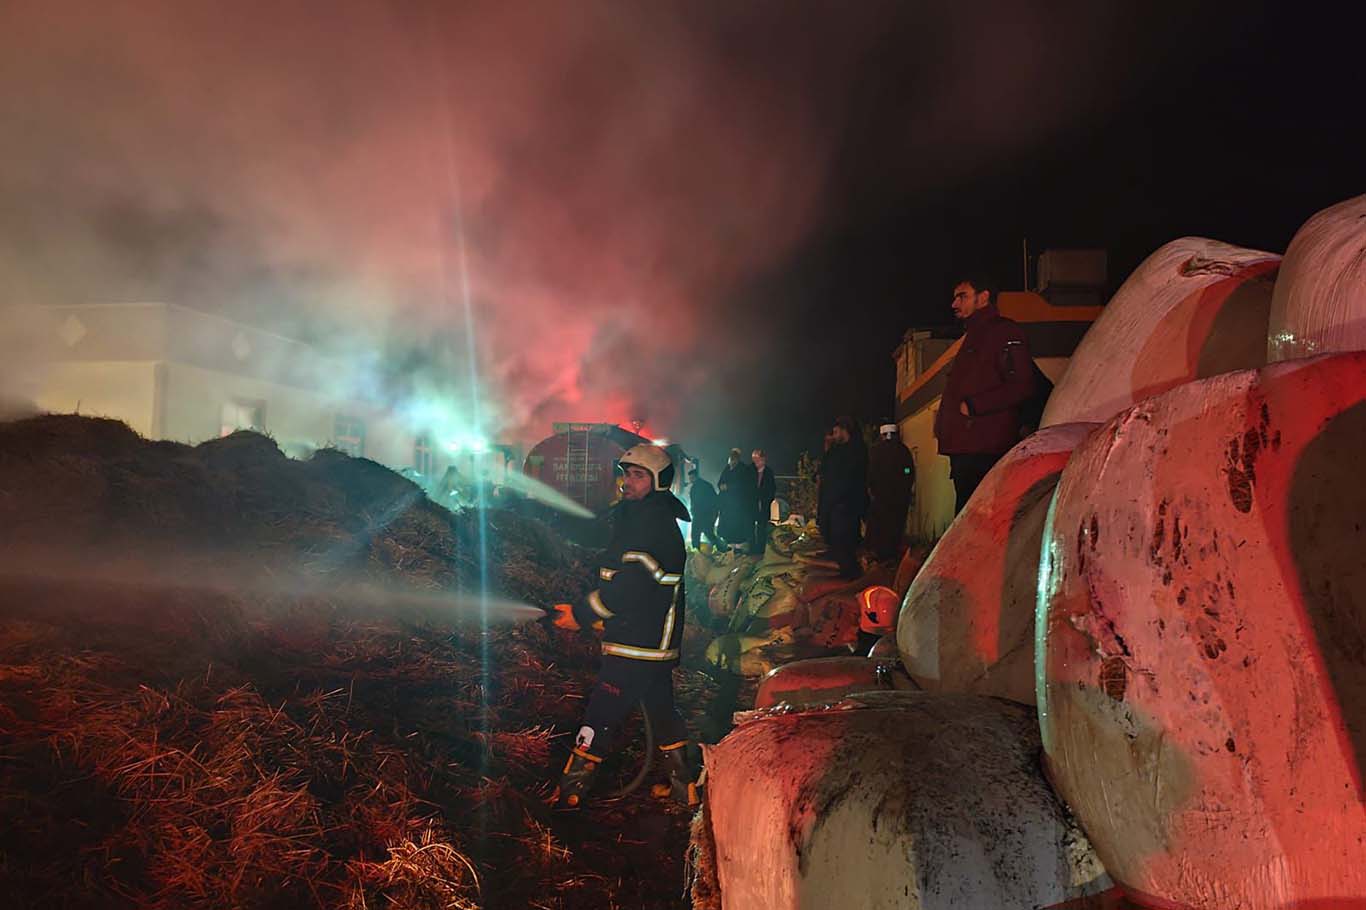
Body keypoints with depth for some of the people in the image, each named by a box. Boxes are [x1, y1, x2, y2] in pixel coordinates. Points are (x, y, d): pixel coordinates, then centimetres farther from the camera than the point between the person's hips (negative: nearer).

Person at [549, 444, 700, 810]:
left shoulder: (651, 520, -17)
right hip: (657, 642, 10)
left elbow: (630, 583, -24)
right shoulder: (659, 518, 16)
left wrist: (583, 614, -17)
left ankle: (569, 794, 1)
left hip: (636, 644, -10)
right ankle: (686, 785, 27)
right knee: (661, 710, 18)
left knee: (601, 714, -5)